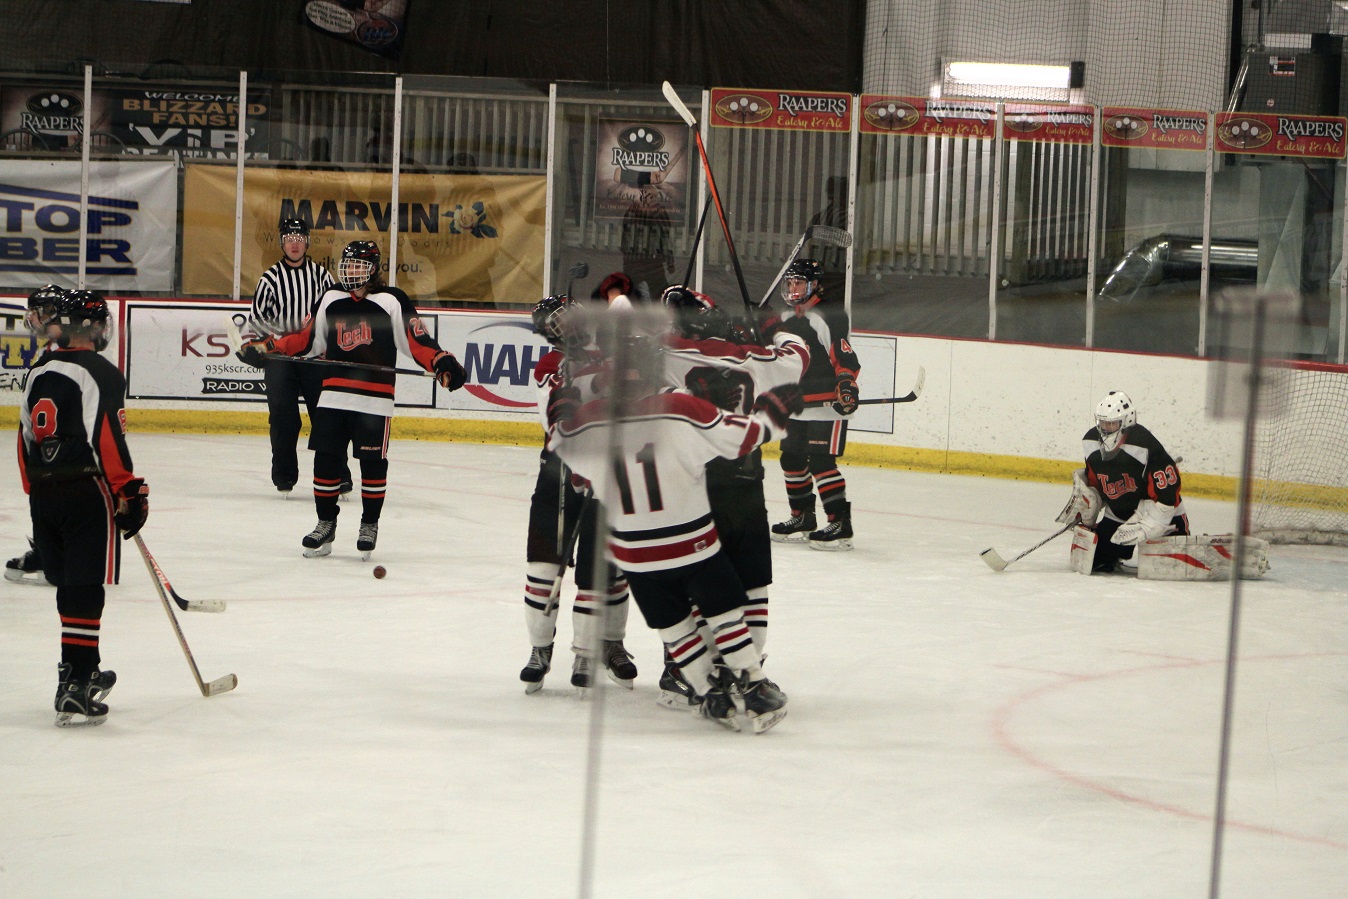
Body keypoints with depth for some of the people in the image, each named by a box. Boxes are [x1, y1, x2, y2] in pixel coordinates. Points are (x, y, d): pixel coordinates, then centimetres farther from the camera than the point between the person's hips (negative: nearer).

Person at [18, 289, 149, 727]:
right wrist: (130, 494, -9)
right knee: (85, 590, -8)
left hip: (44, 494, 7)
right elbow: (107, 440, -15)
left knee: (70, 587, 19)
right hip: (88, 493, -7)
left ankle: (82, 670, 30)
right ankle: (75, 689, -14)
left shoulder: (39, 374, 14)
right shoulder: (101, 374, -8)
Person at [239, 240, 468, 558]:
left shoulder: (391, 302, -1)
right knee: (326, 459, 3)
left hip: (374, 400, -4)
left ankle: (369, 525, 16)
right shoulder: (330, 300, 13)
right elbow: (307, 339, 19)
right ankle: (326, 523, 15)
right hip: (333, 396, 4)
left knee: (373, 461, 0)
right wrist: (269, 345, 11)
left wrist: (443, 364, -16)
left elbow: (417, 341, -4)